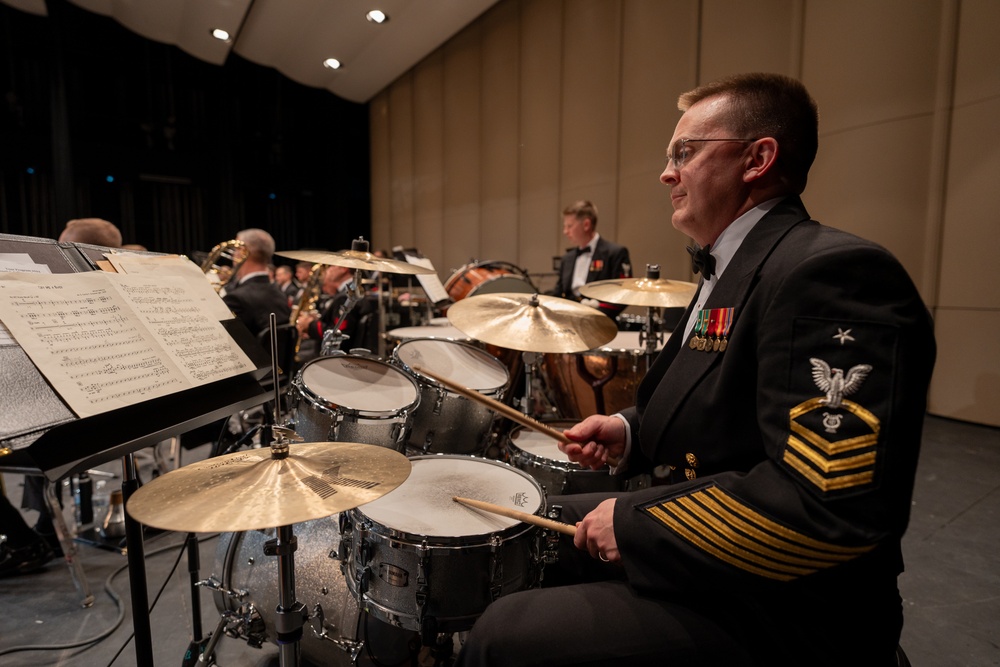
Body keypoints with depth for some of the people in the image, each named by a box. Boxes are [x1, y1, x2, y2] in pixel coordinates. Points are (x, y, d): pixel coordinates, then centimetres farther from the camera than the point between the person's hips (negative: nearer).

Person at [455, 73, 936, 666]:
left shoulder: (832, 271, -24)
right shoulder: (732, 267, 9)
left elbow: (830, 497, -31)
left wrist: (637, 524, -22)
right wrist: (631, 431, 1)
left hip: (776, 616, -9)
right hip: (703, 540, 9)